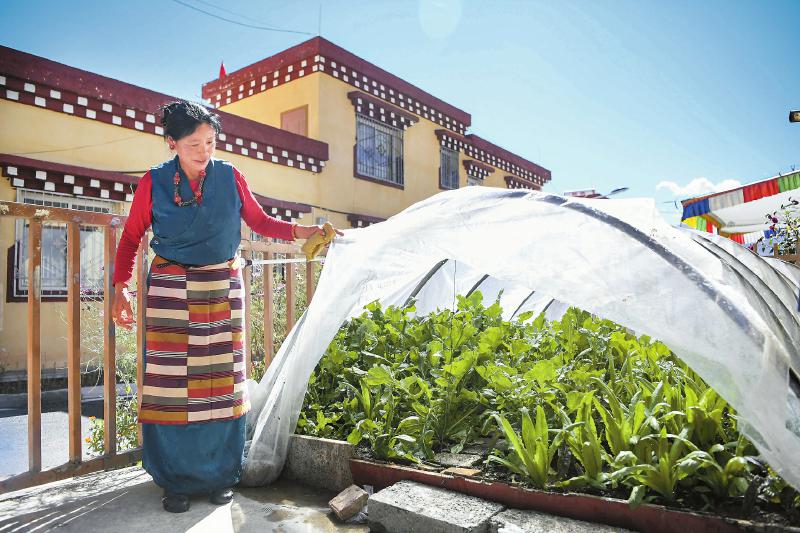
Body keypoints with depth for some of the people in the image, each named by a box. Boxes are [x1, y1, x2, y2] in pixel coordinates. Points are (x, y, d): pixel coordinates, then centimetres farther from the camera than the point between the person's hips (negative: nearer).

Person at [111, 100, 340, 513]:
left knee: (221, 382, 4)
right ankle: (176, 482, 15)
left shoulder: (229, 177, 2)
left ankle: (220, 476, 19)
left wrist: (301, 231, -6)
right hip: (171, 292, -1)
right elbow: (131, 238, 5)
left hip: (223, 288, 1)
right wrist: (121, 288, -2)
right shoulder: (154, 182, -1)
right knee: (173, 384, -1)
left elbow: (259, 221, 8)